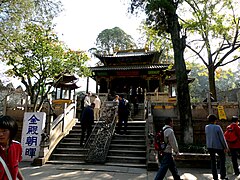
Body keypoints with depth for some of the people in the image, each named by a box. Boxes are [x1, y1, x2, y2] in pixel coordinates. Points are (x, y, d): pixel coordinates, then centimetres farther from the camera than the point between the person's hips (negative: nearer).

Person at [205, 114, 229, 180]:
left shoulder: (206, 127, -2)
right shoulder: (217, 127, -16)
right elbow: (222, 138, -12)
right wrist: (226, 147, -3)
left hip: (209, 146, 4)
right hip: (218, 146, -4)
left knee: (213, 161, 14)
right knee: (222, 159, 17)